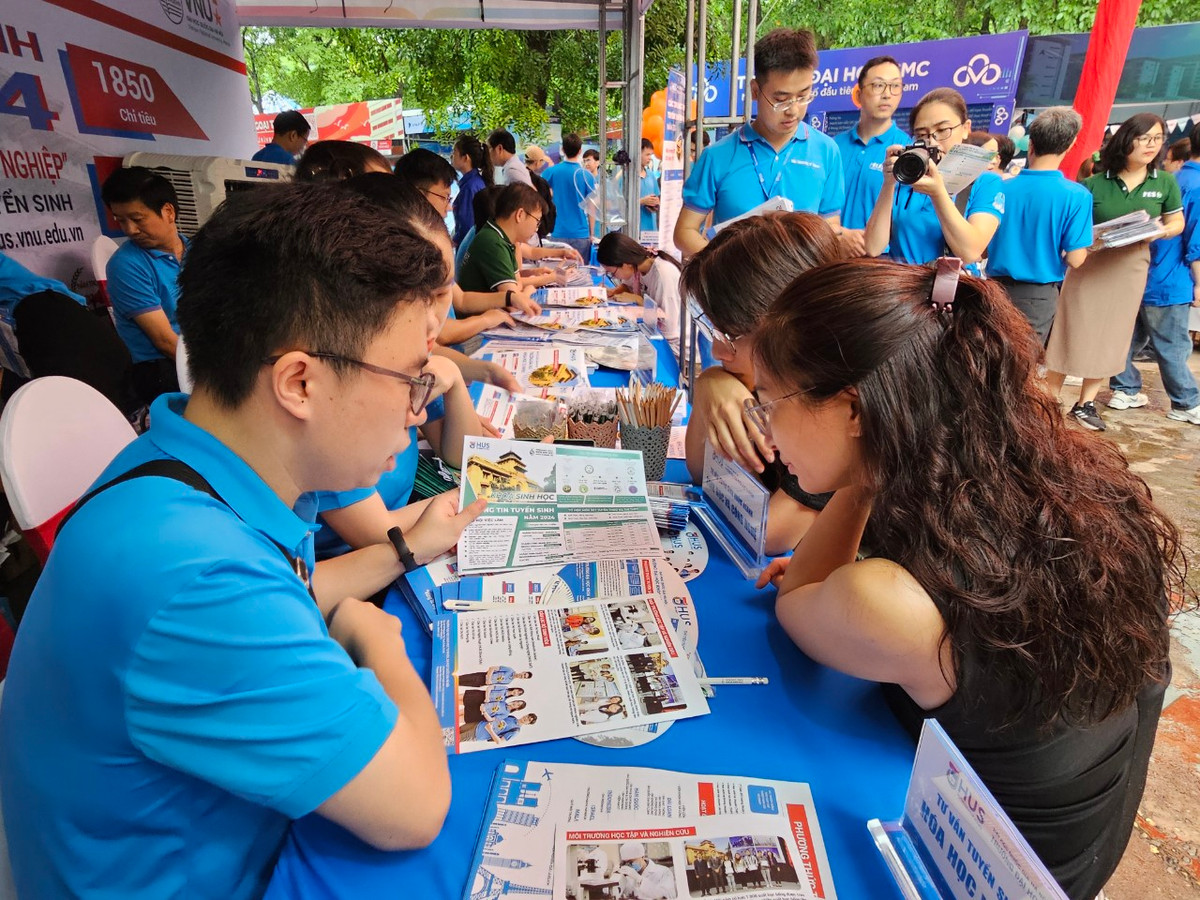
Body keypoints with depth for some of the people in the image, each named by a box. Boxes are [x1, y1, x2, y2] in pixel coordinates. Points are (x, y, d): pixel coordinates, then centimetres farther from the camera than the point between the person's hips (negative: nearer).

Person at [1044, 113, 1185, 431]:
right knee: (1071, 333, -2)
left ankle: (1085, 404, 20)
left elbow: (1177, 222, 9)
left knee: (1109, 338, 9)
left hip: (1131, 269, 3)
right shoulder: (1094, 183, -5)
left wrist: (1161, 231, -12)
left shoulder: (1165, 183, 3)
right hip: (1089, 266, -3)